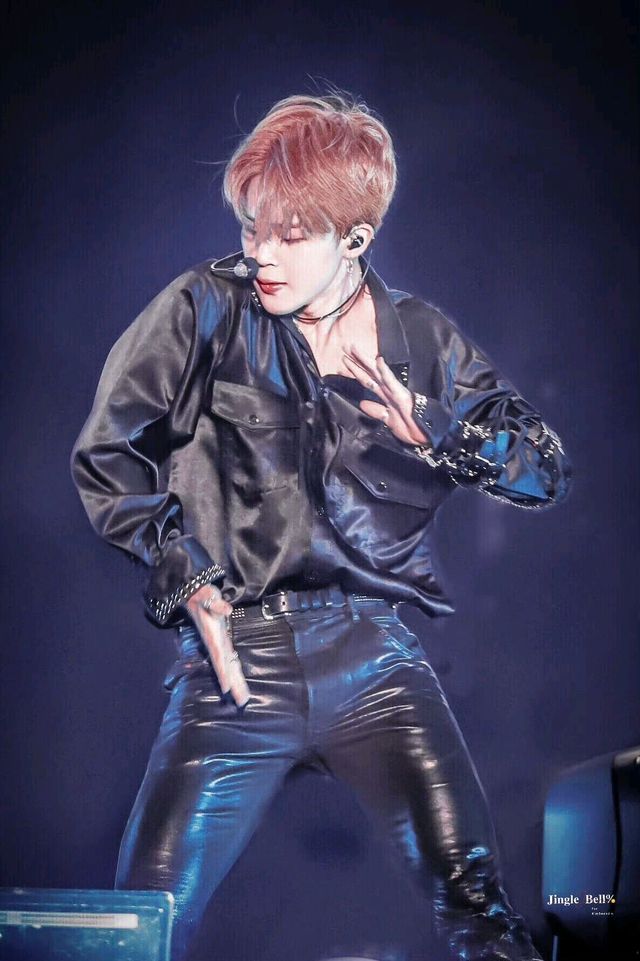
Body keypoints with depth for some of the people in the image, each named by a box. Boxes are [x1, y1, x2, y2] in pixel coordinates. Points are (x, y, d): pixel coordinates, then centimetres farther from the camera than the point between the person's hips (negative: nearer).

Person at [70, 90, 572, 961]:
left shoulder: (422, 339, 7)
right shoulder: (208, 308, 0)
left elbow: (548, 472, 8)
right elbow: (106, 454, 6)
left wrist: (435, 430, -9)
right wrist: (187, 583, -2)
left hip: (376, 658, 1)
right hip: (237, 659, -1)